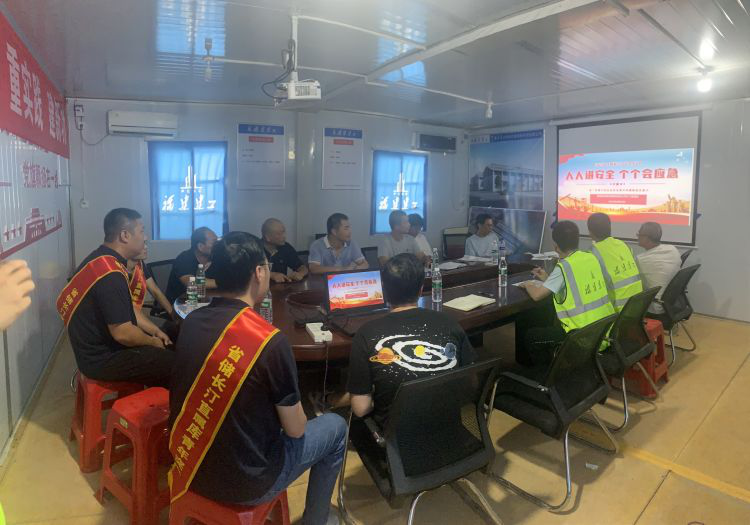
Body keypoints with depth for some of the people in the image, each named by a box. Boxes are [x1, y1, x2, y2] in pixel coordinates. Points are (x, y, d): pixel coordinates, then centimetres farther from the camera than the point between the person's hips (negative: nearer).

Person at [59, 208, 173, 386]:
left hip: (98, 347, 10)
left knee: (168, 351, 14)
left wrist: (153, 331, 9)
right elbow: (122, 333, -27)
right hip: (103, 359, -10)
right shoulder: (110, 273, -27)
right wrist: (152, 342, -9)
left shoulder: (101, 259, 6)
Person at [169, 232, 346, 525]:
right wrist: (296, 419, 7)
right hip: (243, 483, -6)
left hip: (189, 467, 6)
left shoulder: (191, 322, -7)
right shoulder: (269, 340, -27)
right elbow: (295, 429, -14)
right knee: (335, 427, 14)